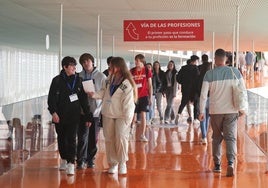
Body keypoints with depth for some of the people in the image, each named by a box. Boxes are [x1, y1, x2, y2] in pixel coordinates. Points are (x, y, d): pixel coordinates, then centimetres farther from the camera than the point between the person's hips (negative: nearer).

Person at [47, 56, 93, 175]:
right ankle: (64, 159, 31)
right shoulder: (57, 80, -3)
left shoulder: (78, 80, 3)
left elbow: (83, 99, 6)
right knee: (61, 138, 13)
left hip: (73, 116, 0)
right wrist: (53, 112, -20)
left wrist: (88, 116, 4)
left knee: (71, 138, -8)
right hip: (60, 116, 0)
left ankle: (71, 163, -10)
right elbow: (51, 98, -6)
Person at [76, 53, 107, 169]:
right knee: (82, 136, -3)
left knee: (93, 137, 8)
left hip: (96, 111, 0)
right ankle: (81, 160, 5)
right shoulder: (79, 76, 1)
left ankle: (91, 159, 21)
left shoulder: (101, 76, -1)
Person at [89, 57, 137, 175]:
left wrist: (127, 118, -15)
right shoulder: (110, 79, 9)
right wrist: (94, 94, -5)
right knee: (109, 139, 8)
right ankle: (113, 163, 18)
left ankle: (122, 162, 5)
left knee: (121, 137, -13)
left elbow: (127, 102, -14)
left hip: (121, 116, -6)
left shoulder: (126, 83, -13)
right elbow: (104, 92, 12)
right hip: (108, 114, 7)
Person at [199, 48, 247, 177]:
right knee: (231, 138, -1)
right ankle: (230, 162, -21)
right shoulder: (235, 72, 0)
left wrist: (201, 111, 1)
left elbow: (203, 94, -6)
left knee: (217, 138, 14)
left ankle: (217, 165, 18)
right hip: (231, 111, 0)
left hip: (215, 111, 0)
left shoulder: (209, 74, -4)